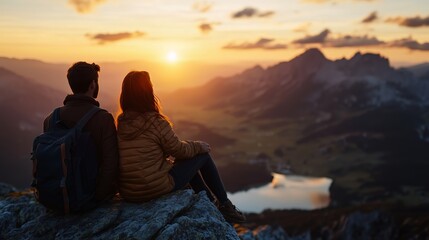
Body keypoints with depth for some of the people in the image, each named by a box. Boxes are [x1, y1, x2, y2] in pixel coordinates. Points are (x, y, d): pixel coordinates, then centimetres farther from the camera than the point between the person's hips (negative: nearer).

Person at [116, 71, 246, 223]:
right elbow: (178, 150, -9)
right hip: (156, 189, -7)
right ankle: (225, 205, 25)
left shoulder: (121, 122, 2)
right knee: (203, 155, 10)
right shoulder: (155, 122, -20)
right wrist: (199, 146, 11)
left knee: (188, 160, 27)